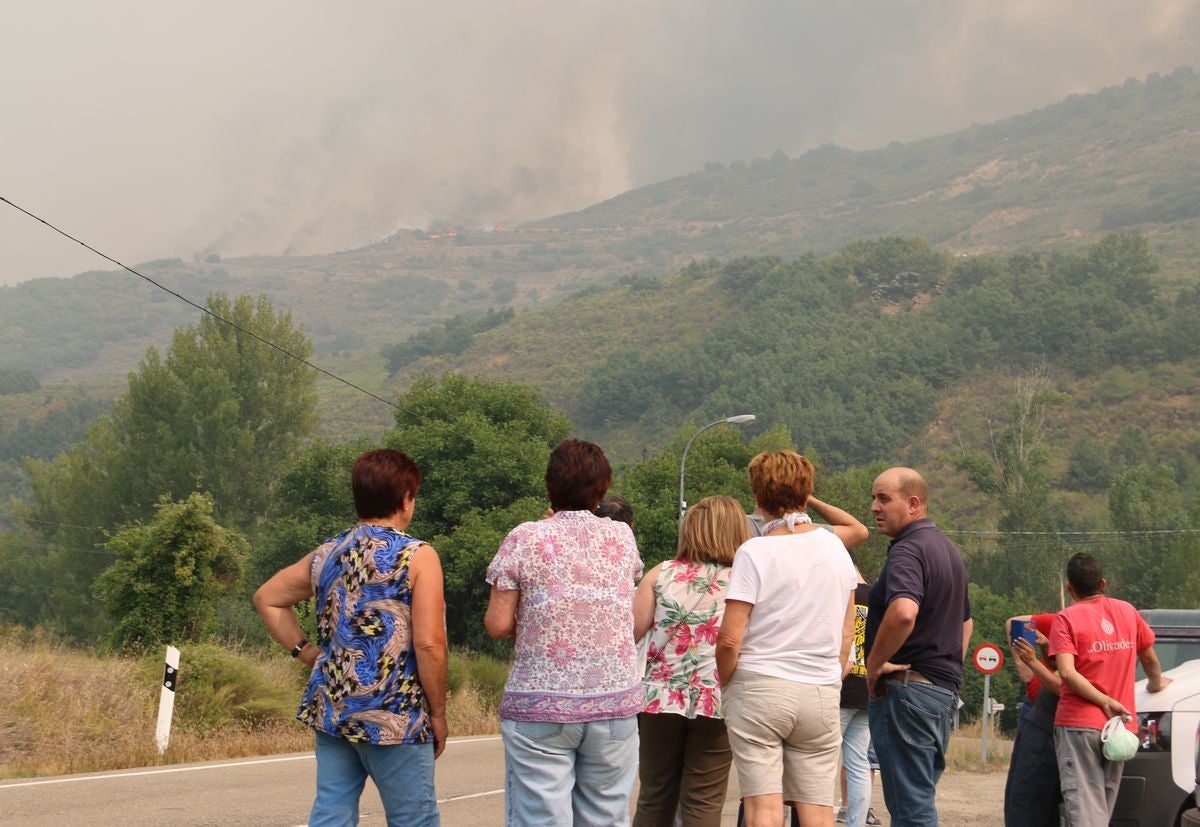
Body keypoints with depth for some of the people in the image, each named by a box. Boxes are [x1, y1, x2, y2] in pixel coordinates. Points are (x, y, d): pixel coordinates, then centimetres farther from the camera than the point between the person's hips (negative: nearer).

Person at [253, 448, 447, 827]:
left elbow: (266, 599, 21)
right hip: (395, 718, -6)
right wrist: (438, 714, -5)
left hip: (331, 709, 6)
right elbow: (429, 644, -15)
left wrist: (305, 651, 15)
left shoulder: (327, 555, 9)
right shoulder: (417, 556, -10)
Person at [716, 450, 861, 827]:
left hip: (759, 686, -4)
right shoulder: (836, 548, 8)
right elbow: (846, 634, 14)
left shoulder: (755, 552, -8)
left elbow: (730, 638, -12)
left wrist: (723, 685, 4)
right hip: (822, 692, 4)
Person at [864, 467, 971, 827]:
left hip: (906, 686, -10)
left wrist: (875, 664, -22)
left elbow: (903, 612, -34)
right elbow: (965, 621, 30)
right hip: (945, 687, 10)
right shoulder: (948, 550, 18)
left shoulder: (908, 550, -15)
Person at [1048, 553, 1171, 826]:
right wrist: (1156, 684, 40)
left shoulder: (1067, 619, -4)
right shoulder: (1127, 611, 9)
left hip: (1078, 724, -4)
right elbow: (1150, 658, 21)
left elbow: (1066, 672, -17)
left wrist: (1105, 701, -12)